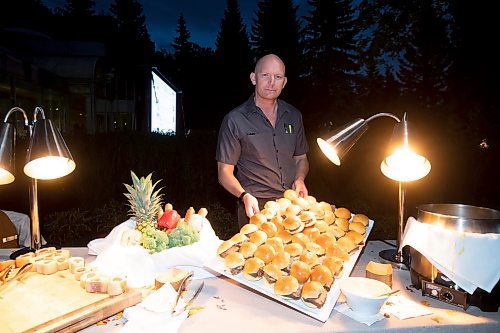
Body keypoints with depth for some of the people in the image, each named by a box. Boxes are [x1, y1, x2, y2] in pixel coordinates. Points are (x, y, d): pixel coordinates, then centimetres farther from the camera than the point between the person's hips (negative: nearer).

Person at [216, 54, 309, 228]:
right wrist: (244, 196, -23)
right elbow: (224, 172, -6)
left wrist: (300, 179, -3)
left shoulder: (294, 115, 7)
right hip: (255, 207, -4)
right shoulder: (235, 120, -7)